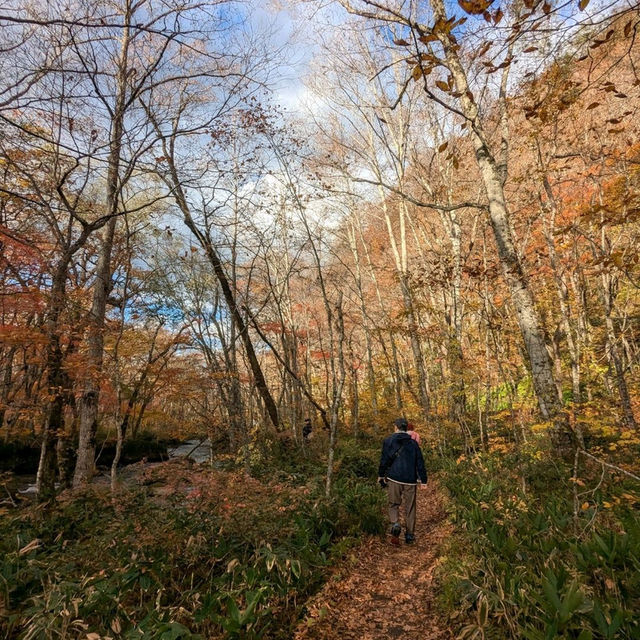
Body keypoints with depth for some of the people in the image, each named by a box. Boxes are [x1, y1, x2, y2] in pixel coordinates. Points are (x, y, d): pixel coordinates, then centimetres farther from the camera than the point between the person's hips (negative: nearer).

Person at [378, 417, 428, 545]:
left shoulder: (389, 441, 0)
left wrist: (381, 475, 10)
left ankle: (395, 525, -15)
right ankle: (410, 535, 15)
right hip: (410, 480, 2)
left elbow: (384, 459, -2)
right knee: (410, 508, 11)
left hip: (394, 478, -2)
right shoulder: (413, 443, 7)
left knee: (393, 504, 10)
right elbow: (420, 462, 5)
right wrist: (423, 479, 9)